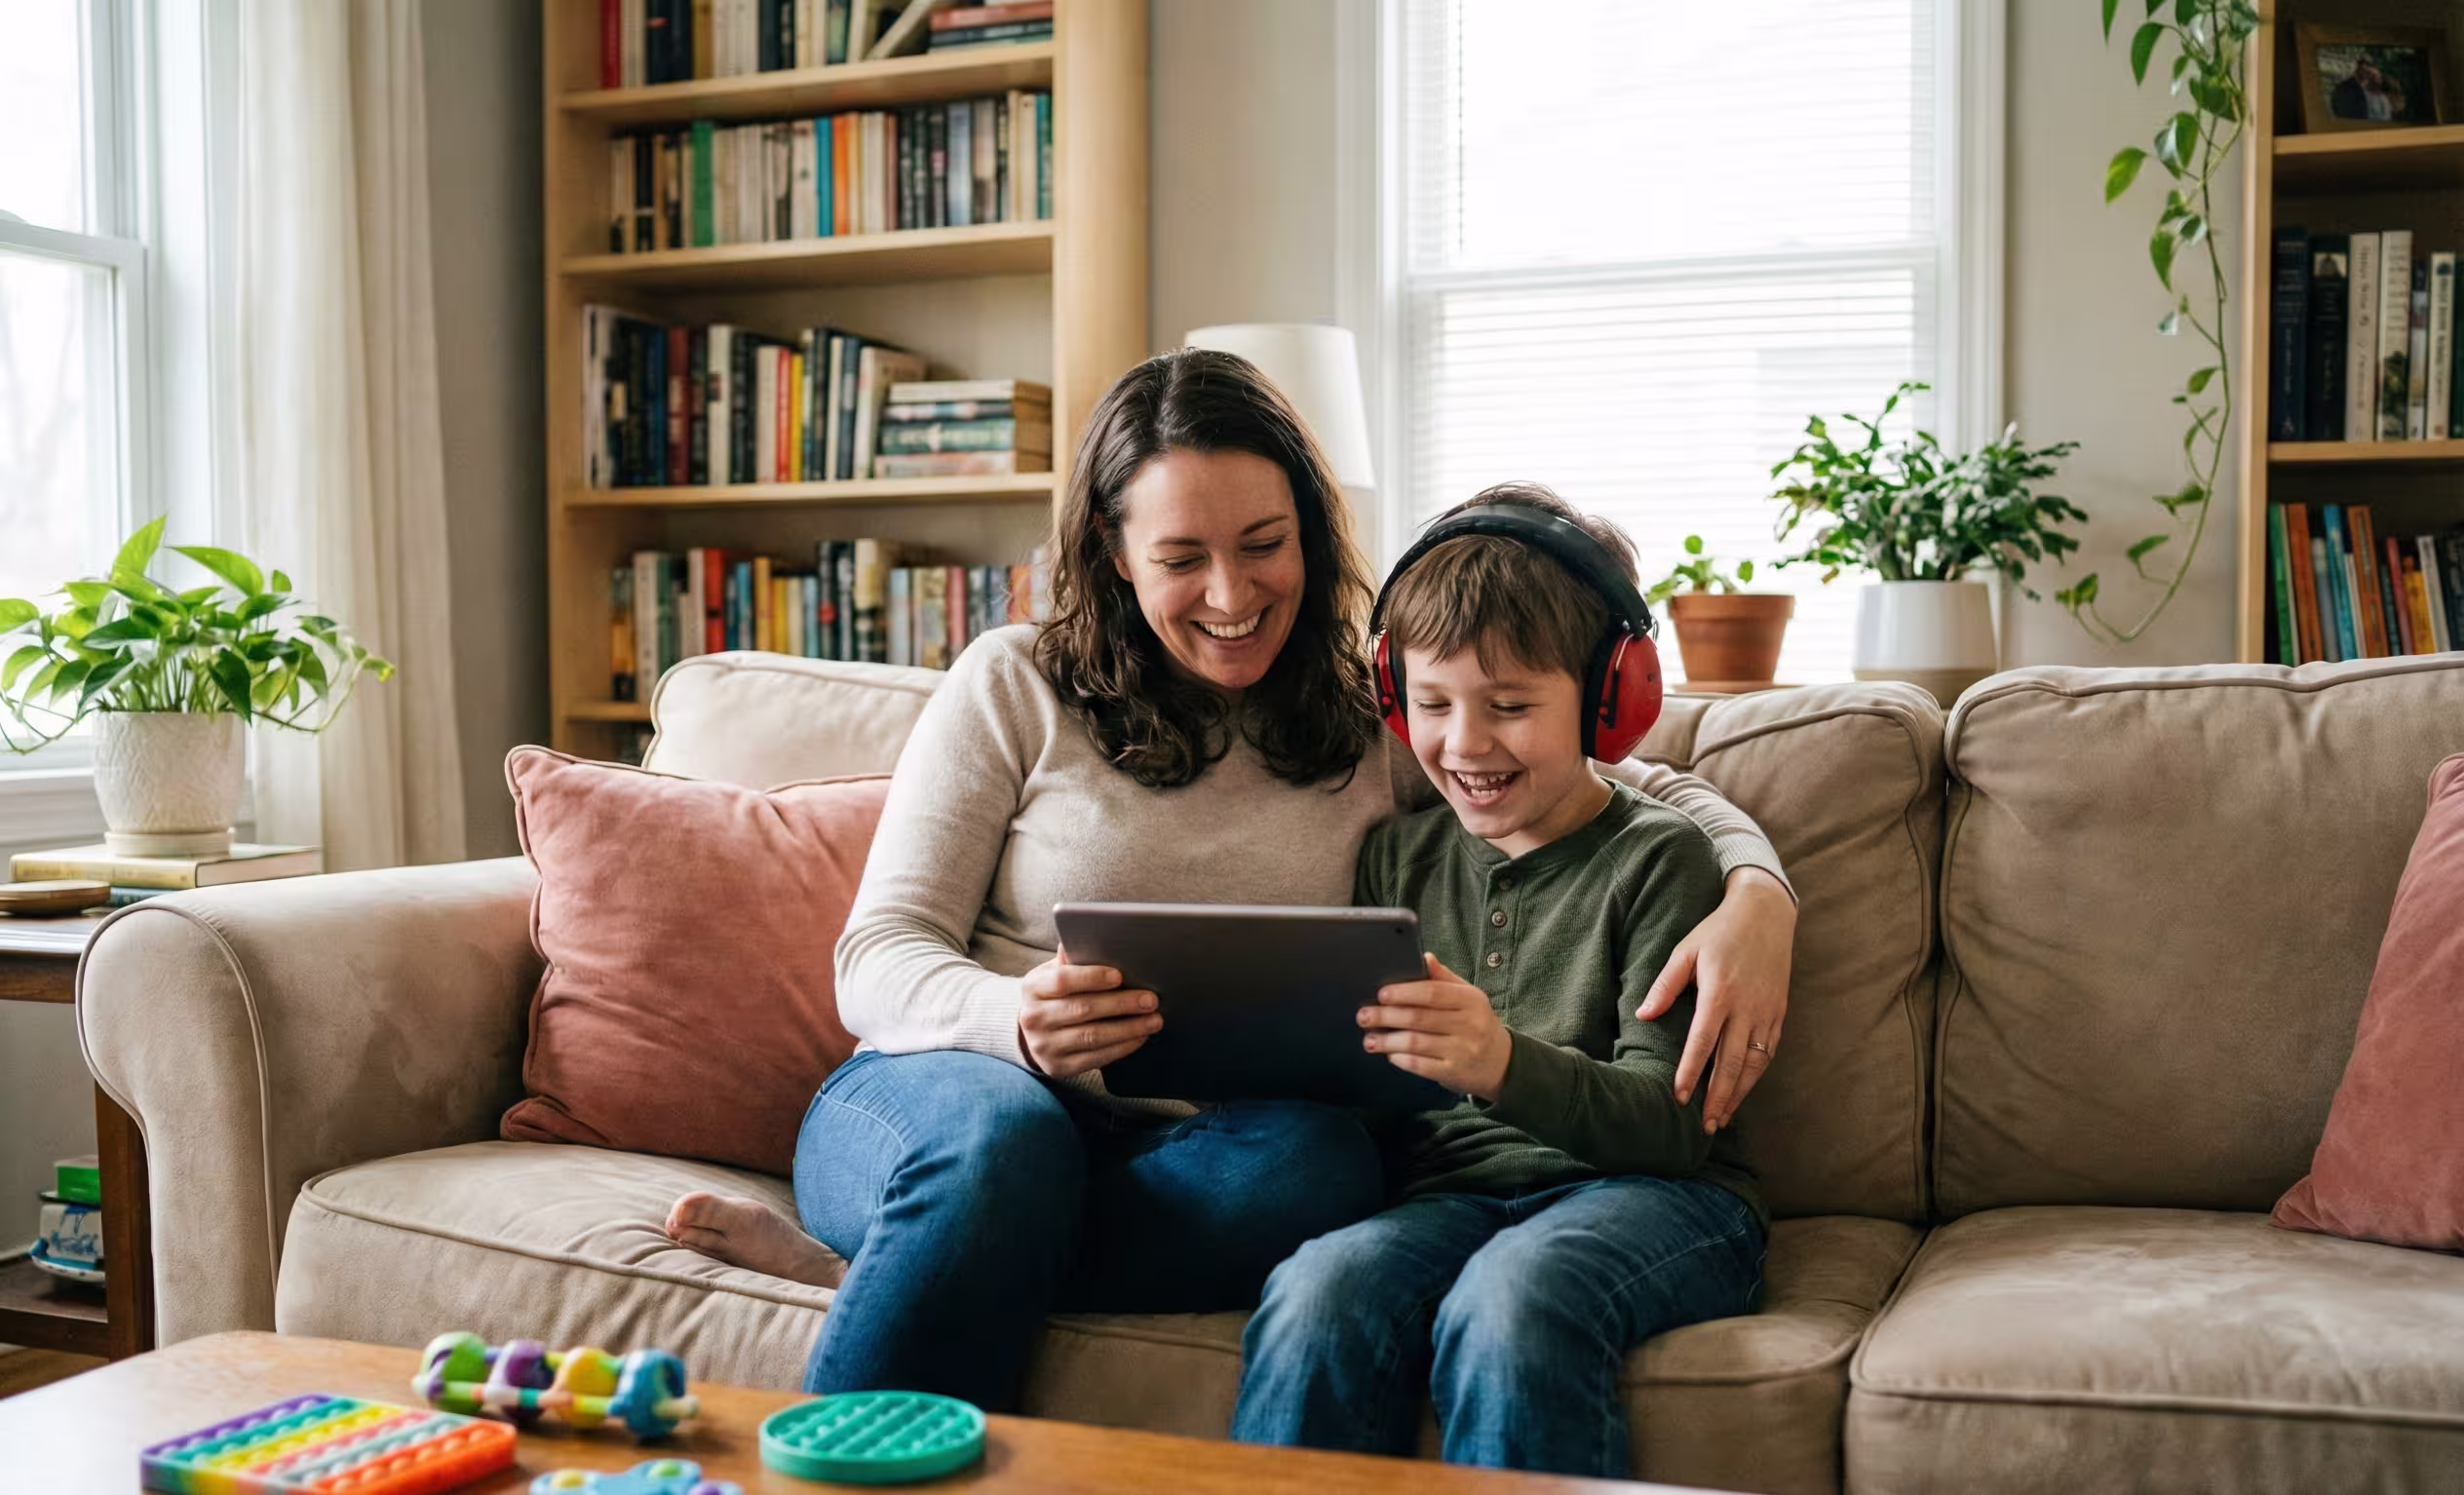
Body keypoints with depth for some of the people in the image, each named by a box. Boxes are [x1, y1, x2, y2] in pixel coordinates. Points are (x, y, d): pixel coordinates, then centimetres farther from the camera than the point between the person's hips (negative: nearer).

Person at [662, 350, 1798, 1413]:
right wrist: (1016, 1021, -26)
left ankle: (867, 1268, -21)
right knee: (1003, 1137, -39)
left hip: (1176, 1156, 3)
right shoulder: (1013, 687, 3)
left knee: (1324, 1159, -33)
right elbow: (879, 958, -2)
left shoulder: (1383, 721, 9)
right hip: (943, 1093, -2)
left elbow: (1646, 788, 11)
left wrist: (1755, 896, -13)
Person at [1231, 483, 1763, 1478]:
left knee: (1505, 1303, -36)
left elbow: (1670, 1119, -10)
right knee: (1318, 1292, -30)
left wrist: (1505, 1065, -30)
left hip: (1649, 1196, -3)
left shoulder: (1658, 858, 1)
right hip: (1448, 1195, 4)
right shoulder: (1397, 855, 16)